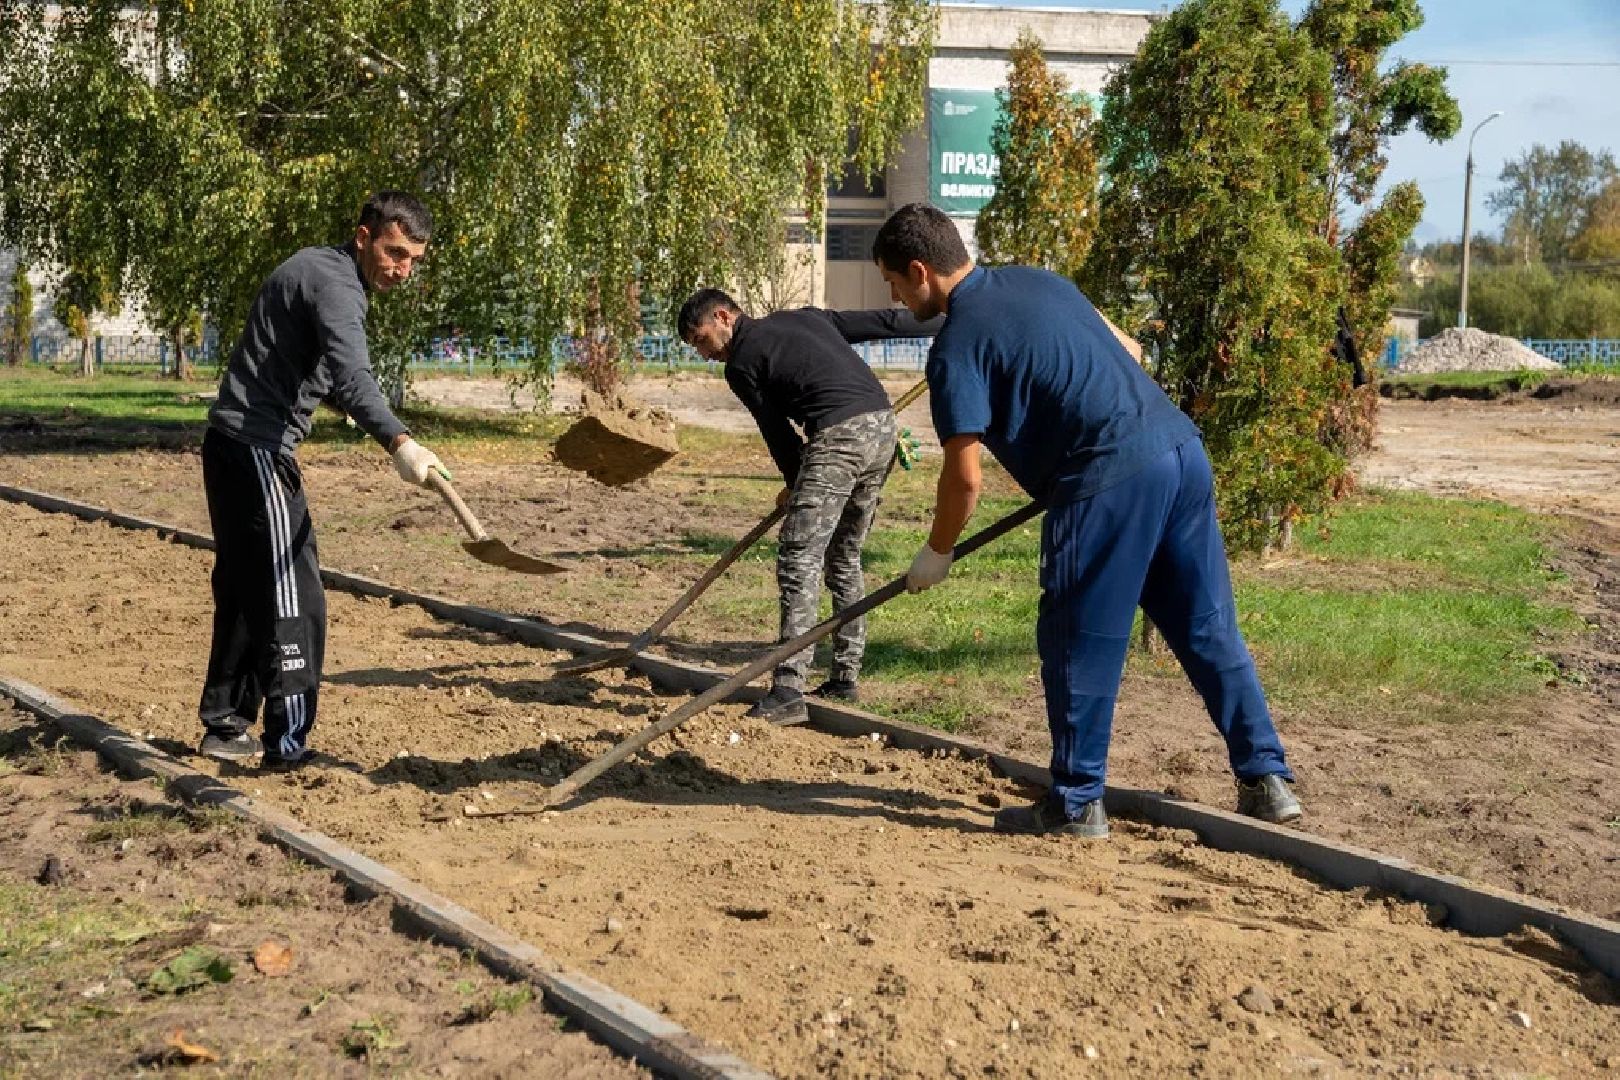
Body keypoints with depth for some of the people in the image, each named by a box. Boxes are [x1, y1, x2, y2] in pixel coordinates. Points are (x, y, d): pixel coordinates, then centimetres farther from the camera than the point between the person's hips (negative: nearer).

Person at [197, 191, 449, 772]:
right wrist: (399, 444, -50)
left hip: (233, 444, 11)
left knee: (244, 591, 17)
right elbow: (350, 374, -36)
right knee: (293, 597, -10)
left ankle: (226, 726, 25)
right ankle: (288, 746, -10)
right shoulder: (336, 283, -17)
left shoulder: (318, 268, 15)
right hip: (256, 447, -10)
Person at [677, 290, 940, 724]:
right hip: (883, 425, 8)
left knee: (798, 558, -9)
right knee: (844, 559, 18)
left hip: (840, 434, -8)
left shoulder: (741, 365, 3)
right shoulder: (805, 317, 23)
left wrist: (797, 485, 24)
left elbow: (777, 430, 7)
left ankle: (787, 692, -16)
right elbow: (884, 321, 21)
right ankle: (845, 678, 22)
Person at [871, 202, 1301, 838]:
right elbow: (1125, 348, 26)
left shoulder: (957, 344, -5)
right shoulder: (1037, 281, 19)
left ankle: (1076, 804, 12)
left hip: (1110, 480, -8)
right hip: (1180, 449, 8)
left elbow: (965, 477, -8)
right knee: (1208, 629, 13)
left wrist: (935, 554, 7)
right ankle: (1267, 780, 18)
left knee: (1078, 644, 4)